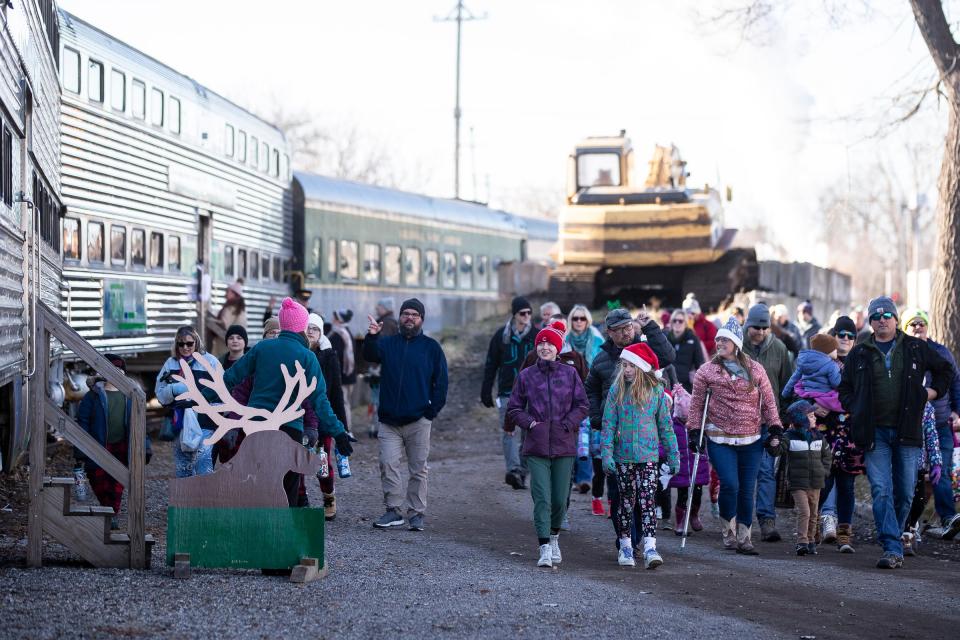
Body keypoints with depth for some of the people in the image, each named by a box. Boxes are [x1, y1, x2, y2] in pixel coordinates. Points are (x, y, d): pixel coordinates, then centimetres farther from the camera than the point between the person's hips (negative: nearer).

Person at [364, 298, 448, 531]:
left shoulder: (431, 347, 5)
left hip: (418, 420, -2)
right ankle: (393, 510, 2)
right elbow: (370, 355, -11)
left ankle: (416, 513, 8)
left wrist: (433, 410, -6)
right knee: (388, 464, -4)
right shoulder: (388, 343, 10)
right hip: (389, 419, 2)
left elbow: (441, 381, 3)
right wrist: (371, 337, -30)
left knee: (418, 469, 2)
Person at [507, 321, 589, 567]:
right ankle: (545, 549, -10)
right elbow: (514, 409, 10)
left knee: (560, 499, 6)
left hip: (564, 445, 1)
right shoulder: (526, 376, 5)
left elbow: (581, 406, 6)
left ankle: (554, 537, 31)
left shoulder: (570, 374, 4)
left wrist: (567, 424, -7)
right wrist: (529, 423, -5)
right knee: (541, 498, -9)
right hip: (536, 446, -1)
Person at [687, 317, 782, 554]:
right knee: (730, 484, -15)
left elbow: (768, 401, 11)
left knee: (747, 489, 3)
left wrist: (775, 428, 7)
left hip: (751, 441, 2)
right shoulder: (707, 371, 2)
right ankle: (728, 532, 6)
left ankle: (744, 537, 14)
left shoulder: (755, 369, 6)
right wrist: (694, 430, 1)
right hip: (720, 440, -2)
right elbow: (696, 403, 7)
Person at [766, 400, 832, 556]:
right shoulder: (789, 437, -6)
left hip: (815, 483, 5)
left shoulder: (818, 437, 10)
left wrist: (824, 470, 12)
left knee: (813, 514, 12)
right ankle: (802, 542, -14)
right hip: (798, 483, -5)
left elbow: (827, 454, 22)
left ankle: (810, 540, 23)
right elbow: (779, 450, -17)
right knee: (804, 512, -16)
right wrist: (773, 445, -39)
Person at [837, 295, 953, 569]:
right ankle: (893, 549, -14)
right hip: (875, 432, -1)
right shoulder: (859, 354, 9)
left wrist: (932, 392, 10)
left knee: (904, 492, 5)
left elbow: (945, 369, 23)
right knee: (881, 491, -11)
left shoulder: (916, 348, 9)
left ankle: (891, 536, 25)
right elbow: (845, 388, 18)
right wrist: (856, 410, 3)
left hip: (907, 431, 1)